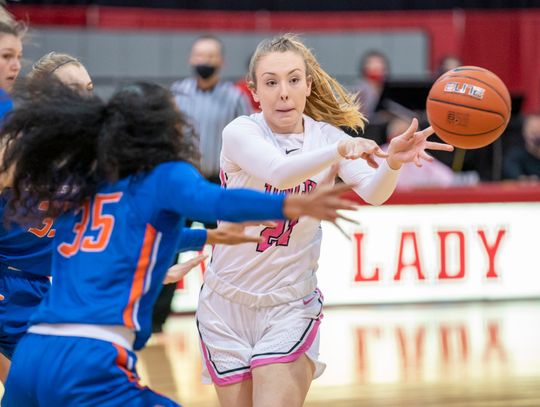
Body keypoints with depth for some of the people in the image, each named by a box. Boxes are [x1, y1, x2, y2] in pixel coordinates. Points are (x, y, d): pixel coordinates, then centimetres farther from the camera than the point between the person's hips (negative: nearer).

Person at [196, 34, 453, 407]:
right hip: (227, 302, -1)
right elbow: (279, 171, -35)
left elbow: (372, 192, -22)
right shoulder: (240, 133, -14)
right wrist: (340, 149, -52)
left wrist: (393, 162, -45)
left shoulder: (326, 136, -5)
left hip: (291, 306, 1)